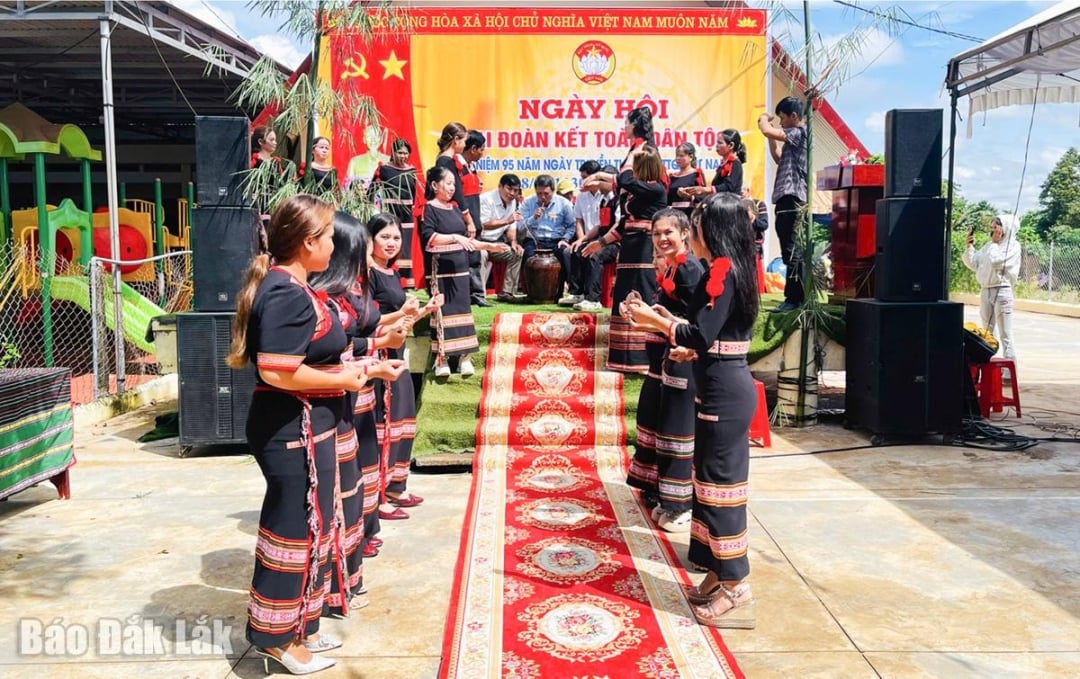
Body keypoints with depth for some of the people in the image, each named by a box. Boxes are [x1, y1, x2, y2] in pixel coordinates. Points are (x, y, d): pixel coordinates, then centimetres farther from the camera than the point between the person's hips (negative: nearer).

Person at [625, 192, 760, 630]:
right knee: (711, 481, 15)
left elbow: (700, 337, -22)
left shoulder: (722, 272, -16)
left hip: (724, 393, -10)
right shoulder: (729, 270, 14)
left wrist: (655, 320, -9)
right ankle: (719, 575, 26)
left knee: (720, 483, -3)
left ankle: (736, 590, 7)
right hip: (725, 389, 10)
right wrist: (667, 320, 11)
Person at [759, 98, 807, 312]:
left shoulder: (799, 132, -9)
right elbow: (779, 159, 30)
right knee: (789, 250, 12)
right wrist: (773, 139, 18)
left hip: (791, 198, -11)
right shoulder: (794, 136, 22)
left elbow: (767, 131, -20)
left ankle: (794, 298, -12)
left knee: (790, 250, -12)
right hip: (786, 198, 11)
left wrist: (763, 119, 1)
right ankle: (795, 296, 17)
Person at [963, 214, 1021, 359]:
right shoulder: (988, 246, 13)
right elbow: (973, 263, 14)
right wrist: (969, 246, 2)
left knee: (1005, 336, -6)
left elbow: (995, 261, -19)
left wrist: (995, 243, -6)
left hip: (1002, 291, -7)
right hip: (985, 291, 7)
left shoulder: (1013, 245, -6)